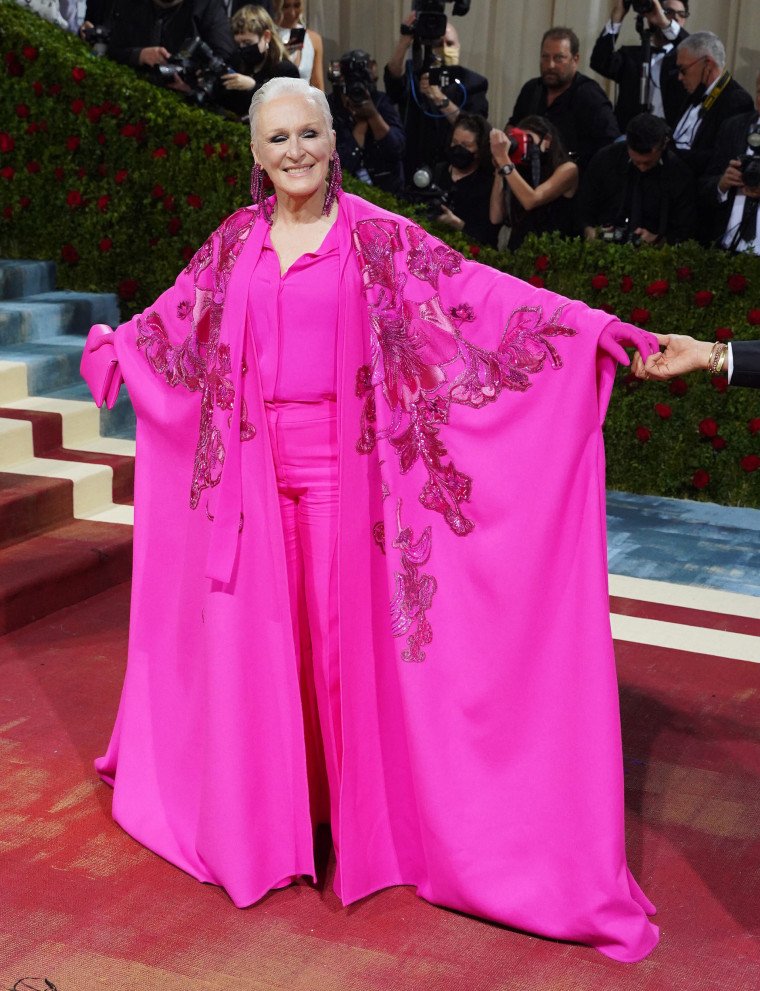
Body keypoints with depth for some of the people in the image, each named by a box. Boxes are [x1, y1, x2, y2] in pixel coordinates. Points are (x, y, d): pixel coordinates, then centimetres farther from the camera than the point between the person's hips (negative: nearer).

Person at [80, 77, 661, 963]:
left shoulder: (377, 238, -4)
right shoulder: (236, 243, 8)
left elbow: (475, 292, -11)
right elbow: (176, 313, 25)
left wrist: (586, 325, -20)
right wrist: (112, 346, 38)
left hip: (342, 462, -3)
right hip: (256, 465, 4)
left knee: (351, 631, 1)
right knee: (259, 633, 7)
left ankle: (372, 814, 18)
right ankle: (270, 803, 24)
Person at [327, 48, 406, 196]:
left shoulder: (381, 102, 2)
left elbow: (397, 149, -9)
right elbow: (341, 165, -16)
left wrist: (374, 116, -20)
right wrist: (361, 123, -15)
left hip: (386, 189, 2)